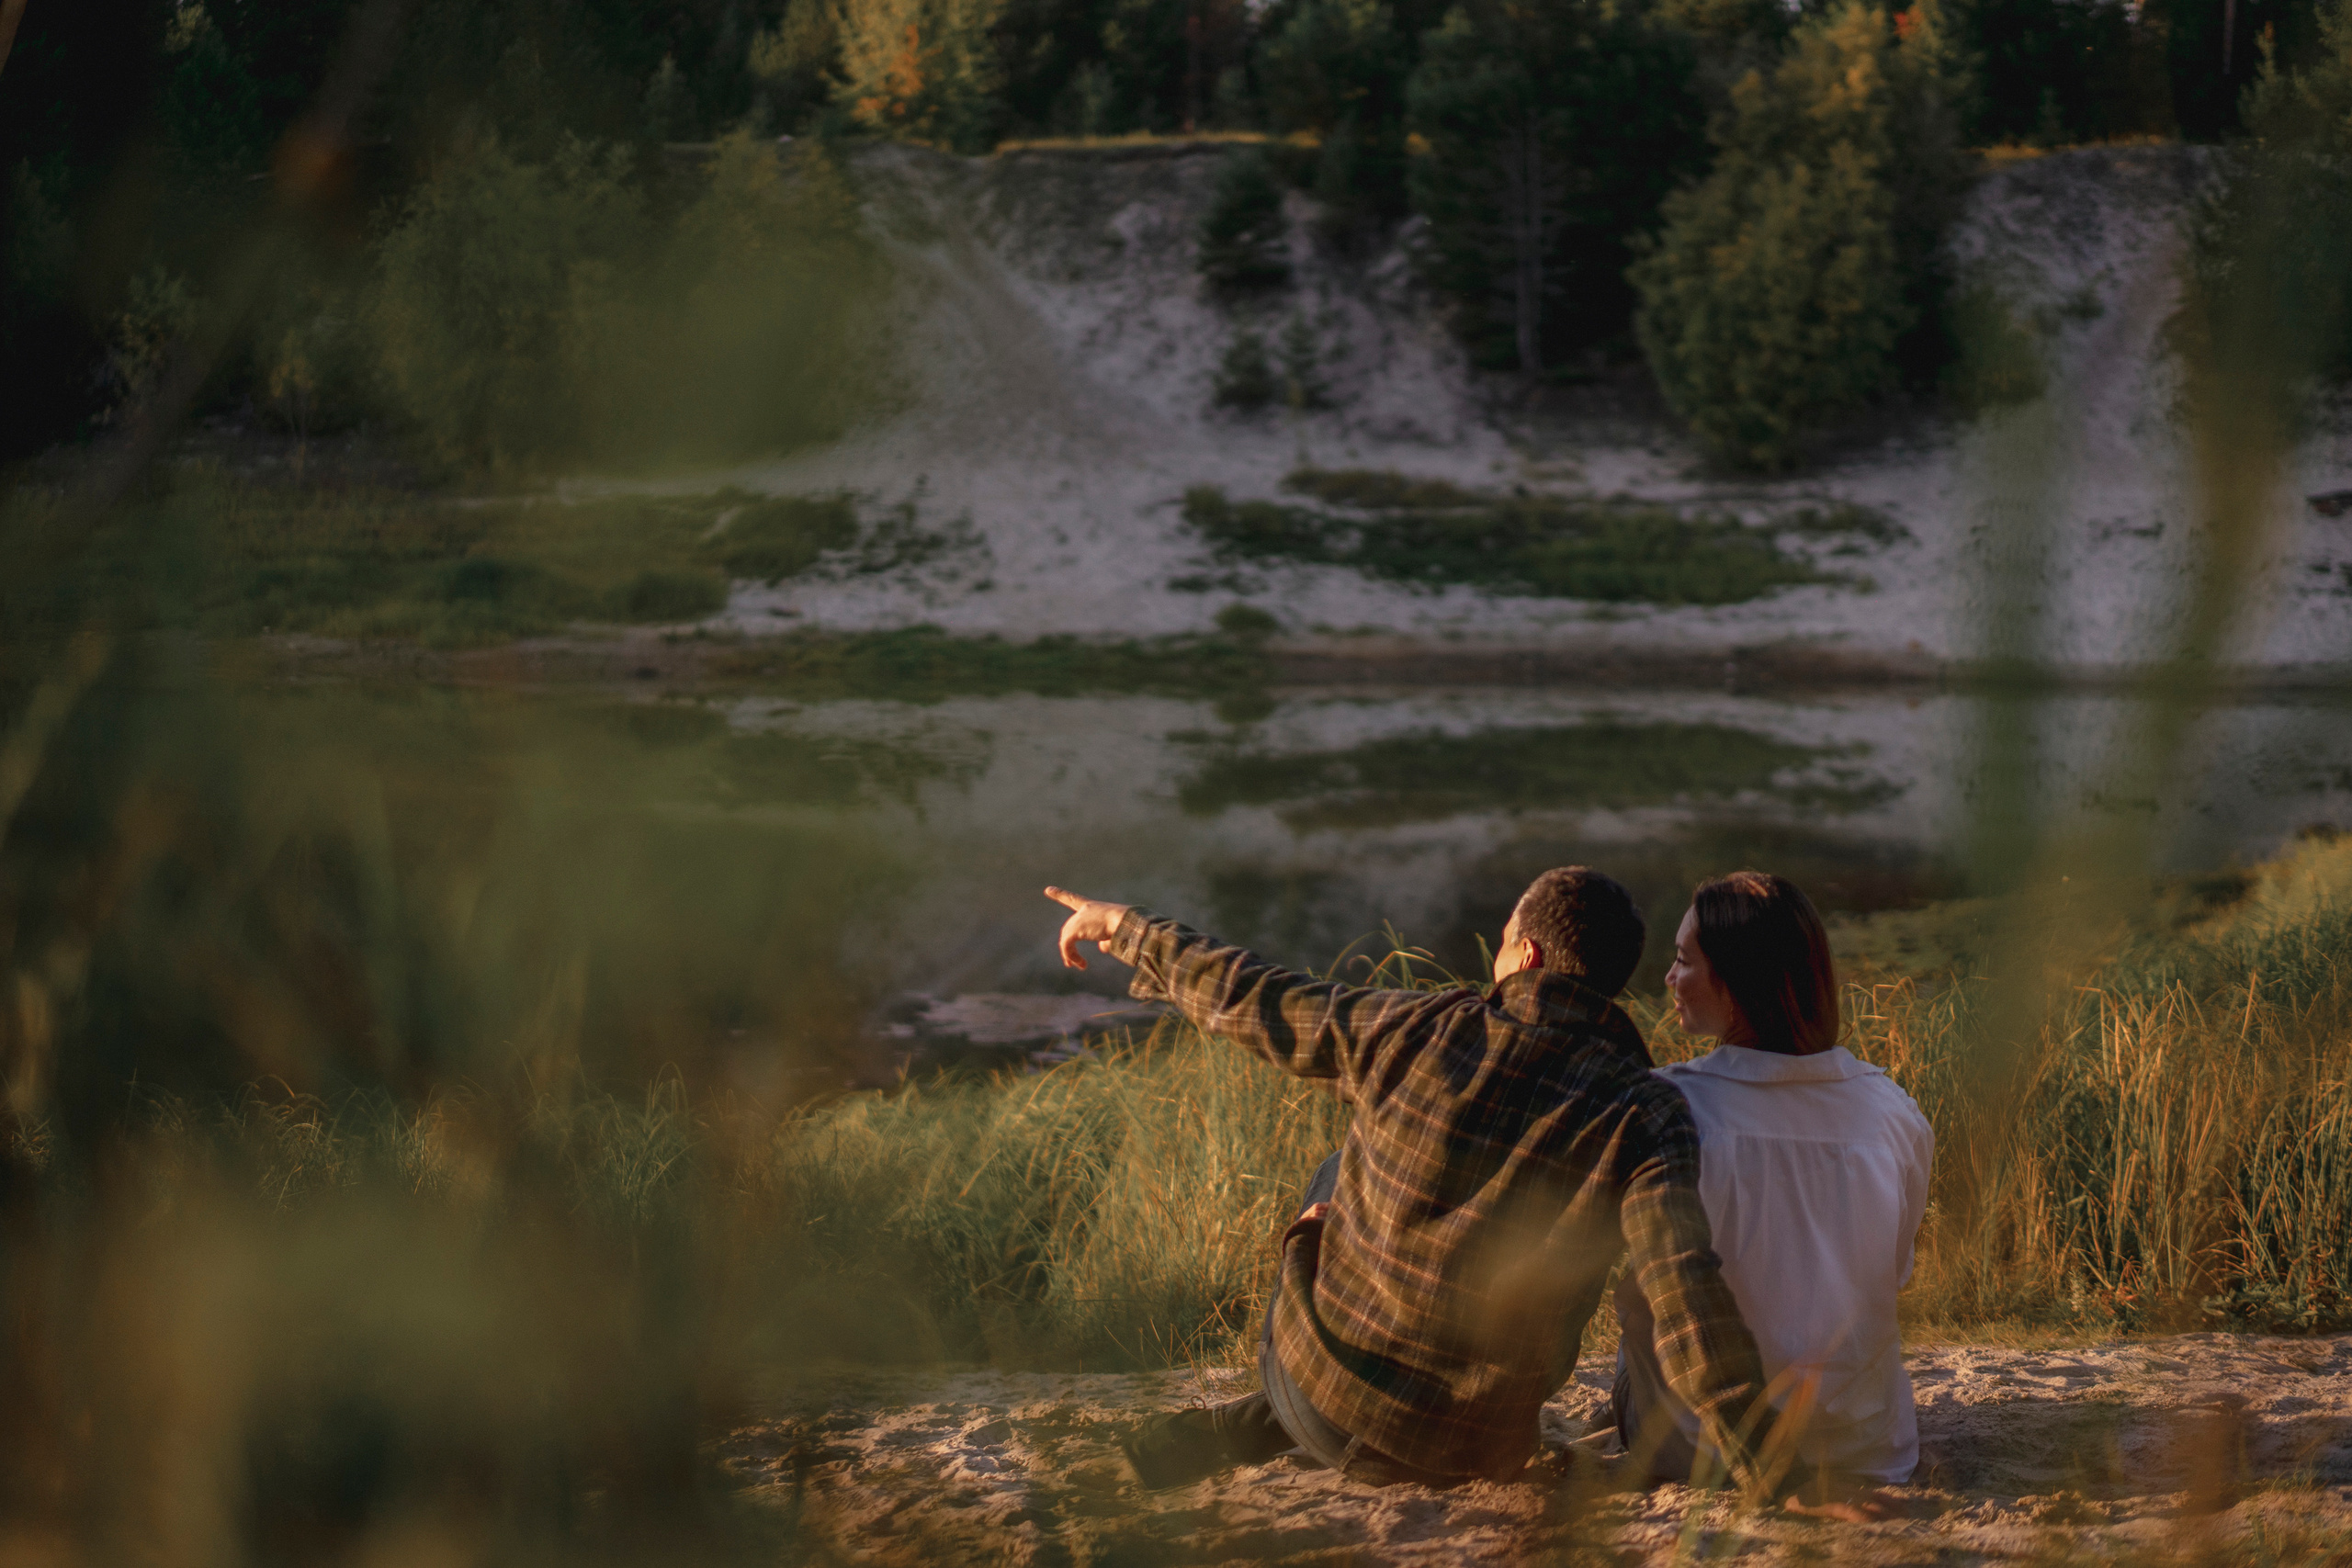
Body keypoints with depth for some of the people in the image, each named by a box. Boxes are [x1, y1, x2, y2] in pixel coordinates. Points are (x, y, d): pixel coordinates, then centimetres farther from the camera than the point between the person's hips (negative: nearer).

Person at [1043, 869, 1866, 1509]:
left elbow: (1248, 999, 2)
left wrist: (1129, 929, 20)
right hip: (1460, 1452, 0)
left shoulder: (1421, 1030, -12)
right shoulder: (1644, 1118, -17)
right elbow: (1685, 1295, -28)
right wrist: (1783, 1474, -27)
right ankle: (1251, 1428, 31)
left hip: (1313, 1382, 1)